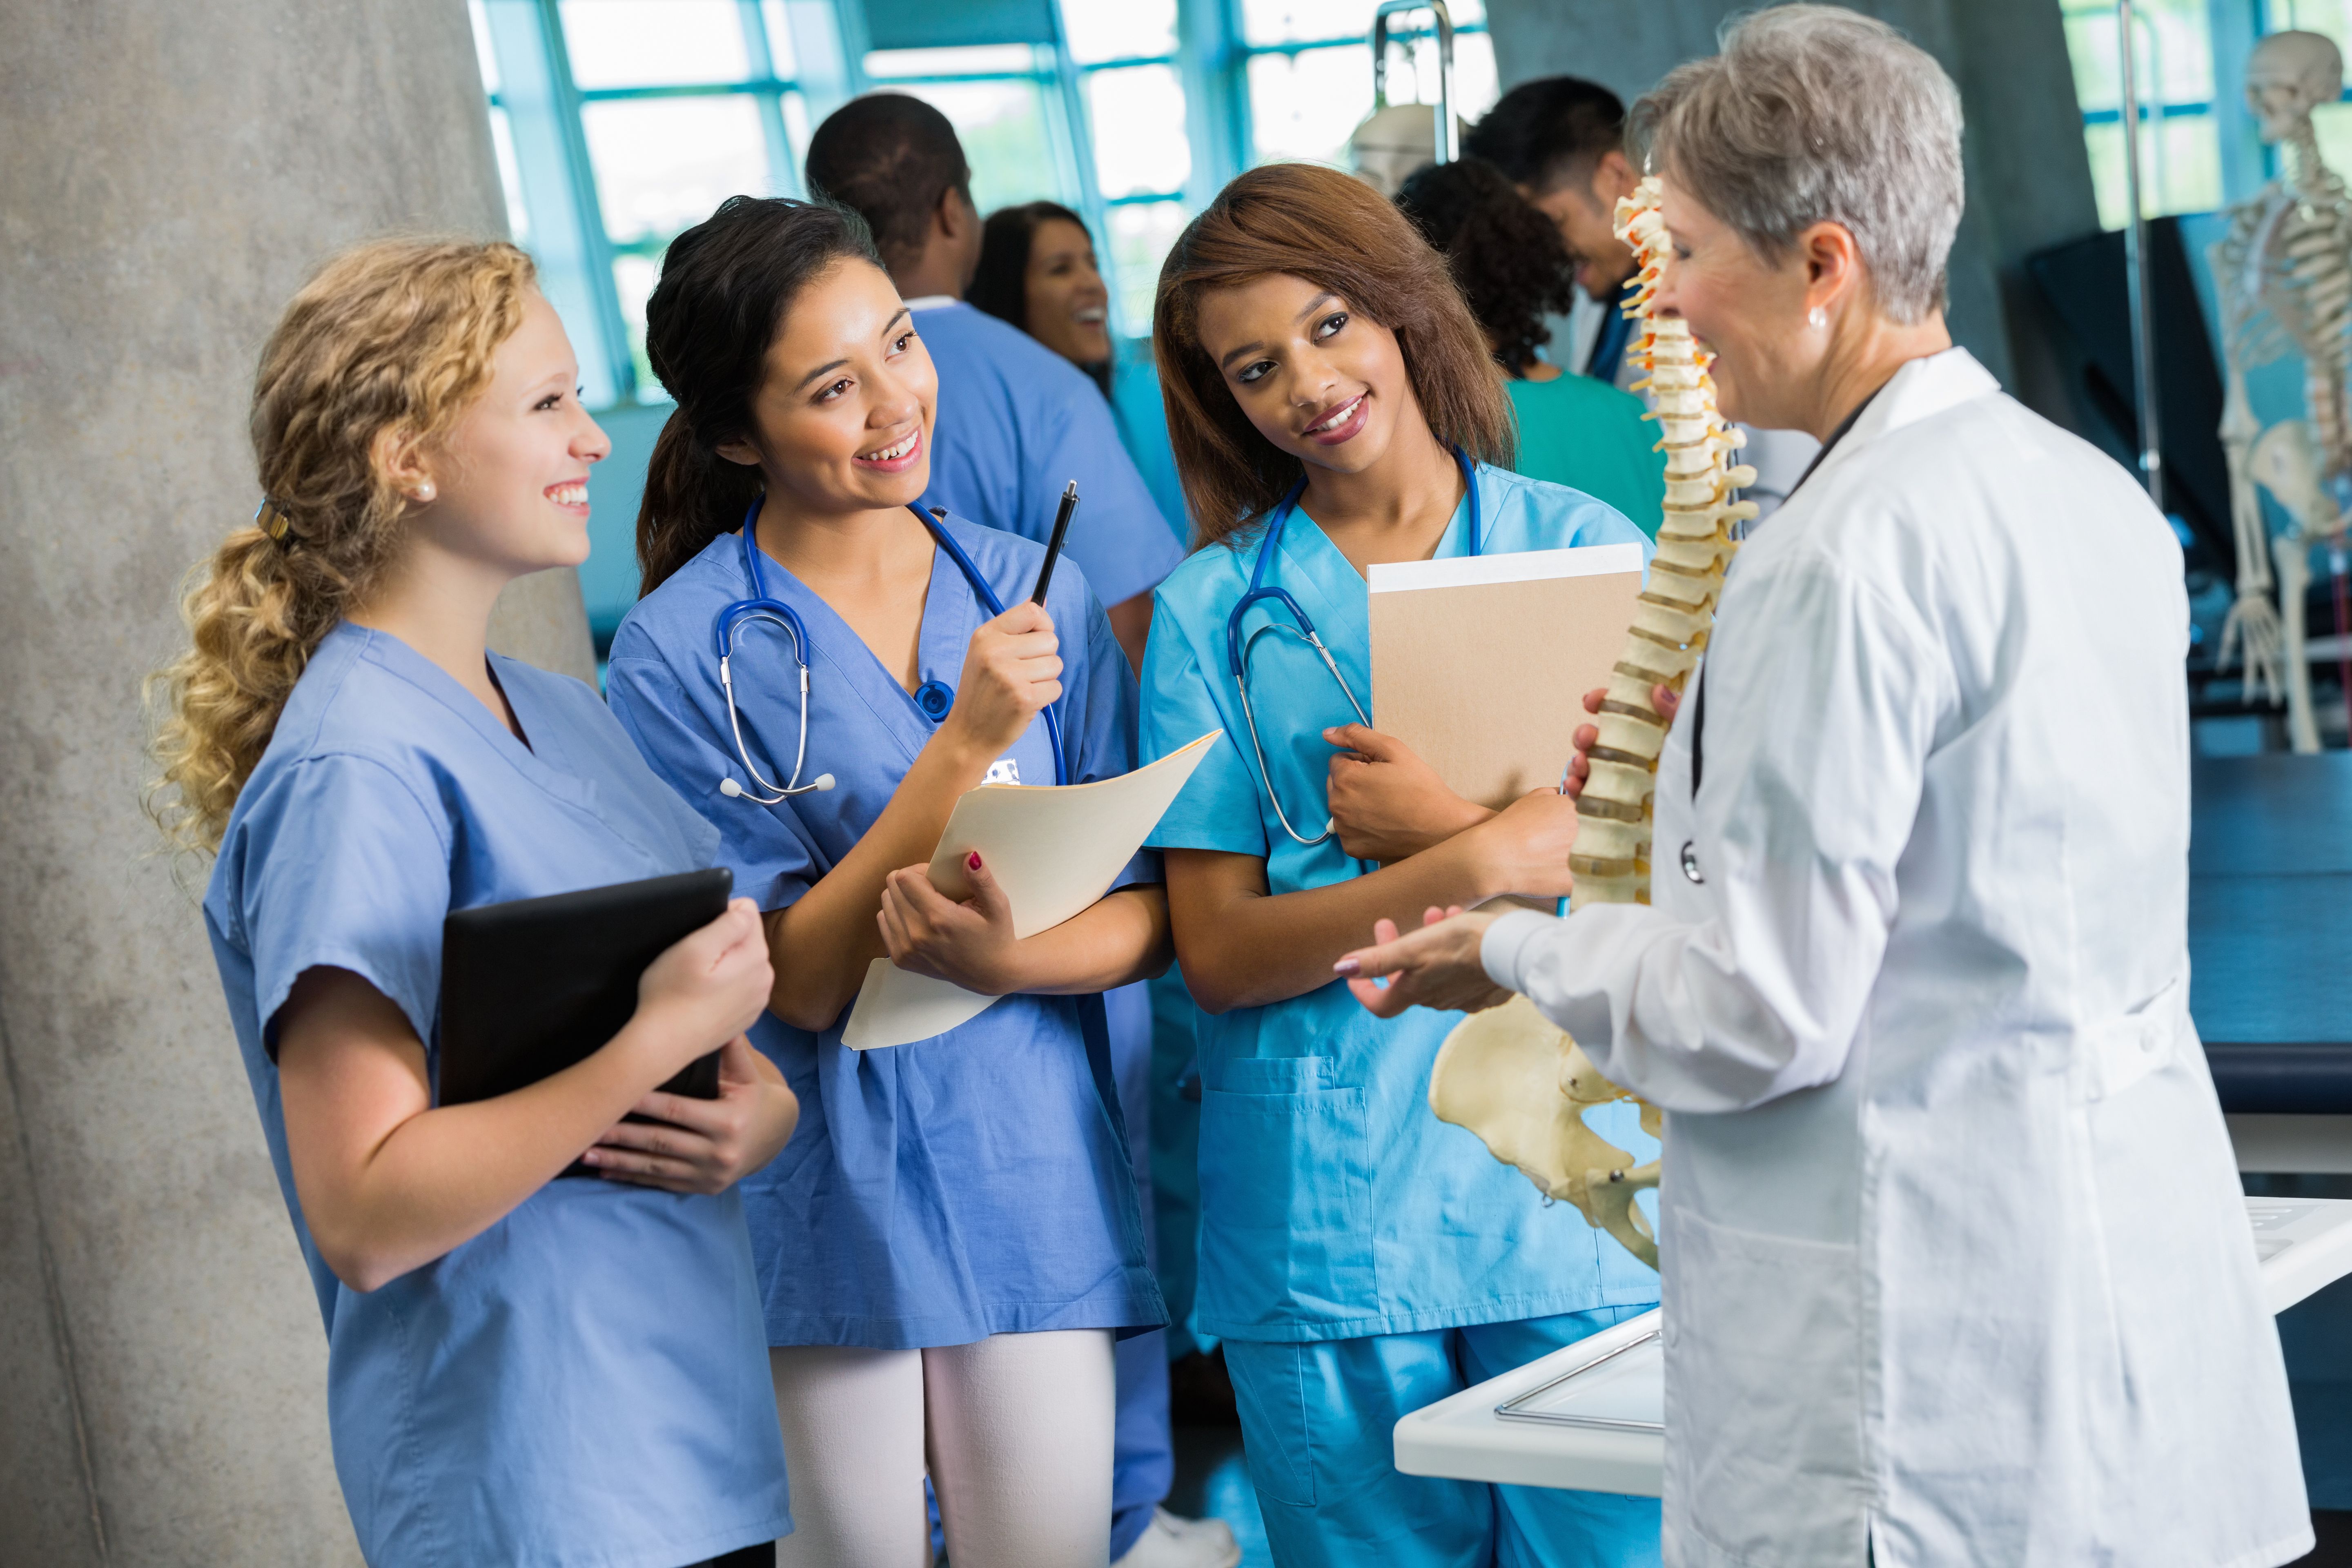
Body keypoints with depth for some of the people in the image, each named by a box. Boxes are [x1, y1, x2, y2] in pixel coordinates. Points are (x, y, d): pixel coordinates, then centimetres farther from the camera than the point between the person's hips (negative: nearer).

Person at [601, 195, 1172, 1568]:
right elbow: (798, 980, -11)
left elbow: (1150, 912, 3)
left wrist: (1005, 958, -18)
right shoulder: (684, 652, -7)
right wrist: (965, 745, -19)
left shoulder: (1037, 597, 5)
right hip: (823, 1195, -3)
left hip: (1034, 1176, 3)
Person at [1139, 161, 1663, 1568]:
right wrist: (1478, 862, -13)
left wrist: (1431, 820, -10)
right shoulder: (1213, 611, 6)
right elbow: (1220, 954, -2)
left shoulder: (1587, 549, 6)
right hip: (1324, 1219, 0)